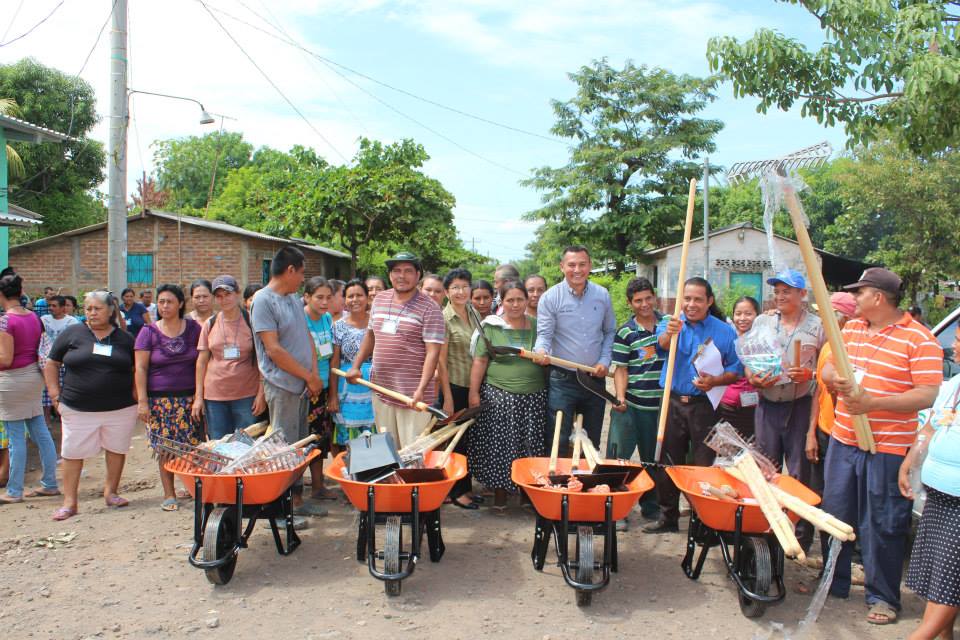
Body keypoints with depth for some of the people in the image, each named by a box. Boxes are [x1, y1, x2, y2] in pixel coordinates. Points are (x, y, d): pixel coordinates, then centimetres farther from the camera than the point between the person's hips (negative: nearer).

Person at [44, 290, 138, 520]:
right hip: (78, 409, -1)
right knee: (73, 453, 3)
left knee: (117, 449, 8)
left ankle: (111, 492, 27)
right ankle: (70, 502, 14)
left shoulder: (124, 338, 4)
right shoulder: (72, 333, 2)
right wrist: (55, 396, 1)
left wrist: (135, 396, 1)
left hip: (120, 408, 1)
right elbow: (51, 365, 8)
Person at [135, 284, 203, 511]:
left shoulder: (193, 328, 6)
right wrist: (142, 401, -6)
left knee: (192, 446, -1)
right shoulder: (149, 332, 3)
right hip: (160, 399, -1)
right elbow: (140, 368, 0)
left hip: (190, 397, 1)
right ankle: (169, 495, 11)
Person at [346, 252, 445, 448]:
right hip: (381, 390, 6)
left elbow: (433, 352, -15)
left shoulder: (429, 309, -10)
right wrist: (356, 366, 15)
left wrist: (421, 389, -23)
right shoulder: (380, 300, 10)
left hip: (413, 395, -6)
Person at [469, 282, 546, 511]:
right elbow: (480, 361, 0)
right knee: (499, 446, 2)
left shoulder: (538, 326, 8)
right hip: (499, 397, -2)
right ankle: (499, 494, 17)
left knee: (531, 448, 5)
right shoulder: (491, 327, 2)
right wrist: (474, 393, -3)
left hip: (533, 398, 2)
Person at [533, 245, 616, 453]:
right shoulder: (550, 298, -8)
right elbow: (544, 334, -11)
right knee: (559, 443, 0)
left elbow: (610, 332, 11)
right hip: (562, 380, -3)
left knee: (593, 442, 16)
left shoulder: (602, 295, 3)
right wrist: (541, 350, -32)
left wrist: (605, 360, -1)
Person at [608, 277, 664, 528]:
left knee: (654, 458, 14)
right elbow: (621, 369, -5)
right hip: (631, 406, -3)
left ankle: (650, 506, 30)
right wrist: (620, 398, -17)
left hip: (661, 405, 3)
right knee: (619, 456, -2)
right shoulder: (625, 333, -2)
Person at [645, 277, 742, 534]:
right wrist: (669, 334, -44)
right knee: (667, 463, 10)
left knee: (704, 465, 2)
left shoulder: (725, 332, 1)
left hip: (704, 405, -2)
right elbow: (661, 346, -20)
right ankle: (668, 517, 24)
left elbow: (736, 370, 2)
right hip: (673, 403, 2)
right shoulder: (670, 323, 2)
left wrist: (714, 381, -17)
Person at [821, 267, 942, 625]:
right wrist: (835, 378, -10)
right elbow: (828, 370, 14)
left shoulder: (919, 340, -11)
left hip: (887, 449, -6)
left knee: (881, 525, 4)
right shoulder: (850, 329, 9)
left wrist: (873, 402, -24)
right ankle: (834, 582, 33)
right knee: (834, 515, 16)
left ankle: (883, 597, 22)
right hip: (843, 441, 7)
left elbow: (929, 395, -16)